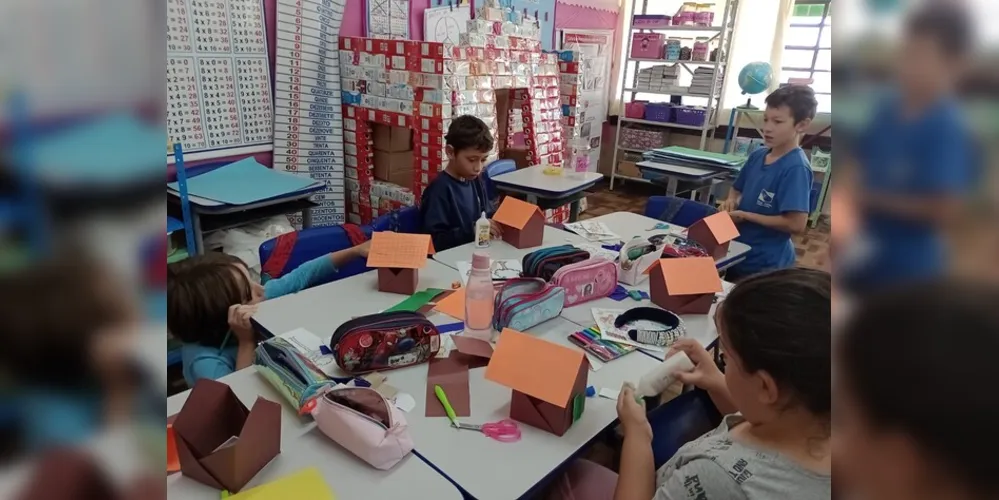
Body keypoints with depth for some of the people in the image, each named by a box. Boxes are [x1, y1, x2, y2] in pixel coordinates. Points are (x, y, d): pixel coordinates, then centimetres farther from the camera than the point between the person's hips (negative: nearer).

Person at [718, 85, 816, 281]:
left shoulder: (796, 168, -20)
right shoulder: (757, 156, 2)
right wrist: (731, 201, -5)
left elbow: (796, 224, -25)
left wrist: (746, 216, -20)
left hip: (765, 264, -7)